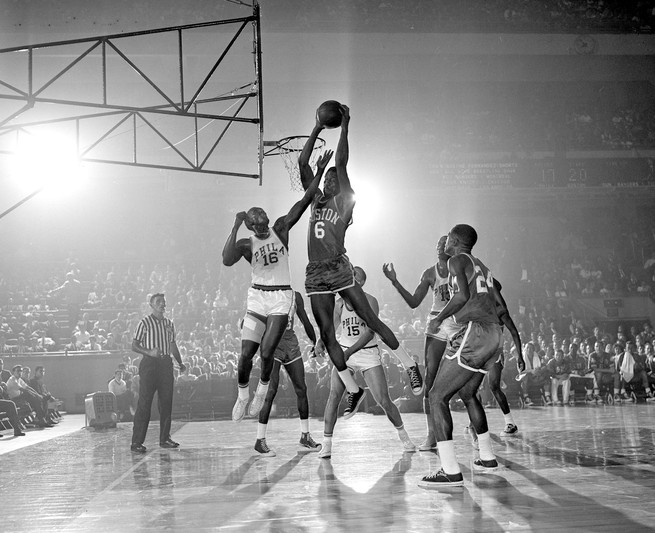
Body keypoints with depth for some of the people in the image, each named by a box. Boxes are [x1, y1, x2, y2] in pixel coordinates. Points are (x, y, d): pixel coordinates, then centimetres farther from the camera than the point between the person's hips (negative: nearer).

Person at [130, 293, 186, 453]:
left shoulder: (169, 323, 13)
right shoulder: (145, 322, -3)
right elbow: (134, 346, -4)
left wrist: (180, 362, 13)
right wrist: (149, 352, -20)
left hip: (166, 363, 6)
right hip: (149, 363, -5)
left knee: (166, 402, 7)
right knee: (144, 403, -7)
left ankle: (165, 438, 17)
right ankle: (137, 442, -5)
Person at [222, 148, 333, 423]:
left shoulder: (281, 229, 1)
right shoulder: (246, 244, -2)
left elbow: (304, 201, -5)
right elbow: (227, 260, -23)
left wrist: (319, 172, -12)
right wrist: (235, 227, -25)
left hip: (281, 298, -1)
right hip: (257, 297, 1)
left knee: (266, 351, -10)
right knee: (246, 353, -4)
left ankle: (262, 389, 17)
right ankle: (243, 394, 19)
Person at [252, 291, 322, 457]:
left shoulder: (295, 296, 7)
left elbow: (306, 322, 19)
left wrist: (315, 342, 22)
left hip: (290, 343, 5)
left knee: (301, 389, 5)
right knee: (271, 390, -13)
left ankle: (305, 437, 18)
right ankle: (260, 440, -6)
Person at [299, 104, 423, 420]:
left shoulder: (345, 201, 2)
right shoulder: (315, 199, 15)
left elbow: (341, 163, -6)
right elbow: (302, 163, 10)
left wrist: (344, 127, -3)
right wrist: (317, 129, 9)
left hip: (339, 268, -5)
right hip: (315, 274, 5)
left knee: (370, 319, -4)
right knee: (326, 334, 4)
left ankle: (409, 364, 13)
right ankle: (353, 389, 13)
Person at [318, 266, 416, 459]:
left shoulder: (370, 301, -10)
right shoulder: (339, 303, 2)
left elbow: (369, 333, -18)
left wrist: (349, 352, -29)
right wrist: (322, 343, -22)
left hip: (368, 354, -2)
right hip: (344, 353, 3)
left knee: (384, 401, -4)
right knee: (334, 395, -14)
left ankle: (402, 434, 21)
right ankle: (326, 443, -7)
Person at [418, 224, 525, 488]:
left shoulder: (458, 260, -2)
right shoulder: (482, 267, 24)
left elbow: (462, 295, -16)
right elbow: (499, 304, 25)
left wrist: (439, 318, -4)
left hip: (473, 333, -9)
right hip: (493, 333, 10)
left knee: (437, 397, -9)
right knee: (467, 394, 28)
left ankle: (450, 471, -17)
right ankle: (487, 457, 35)